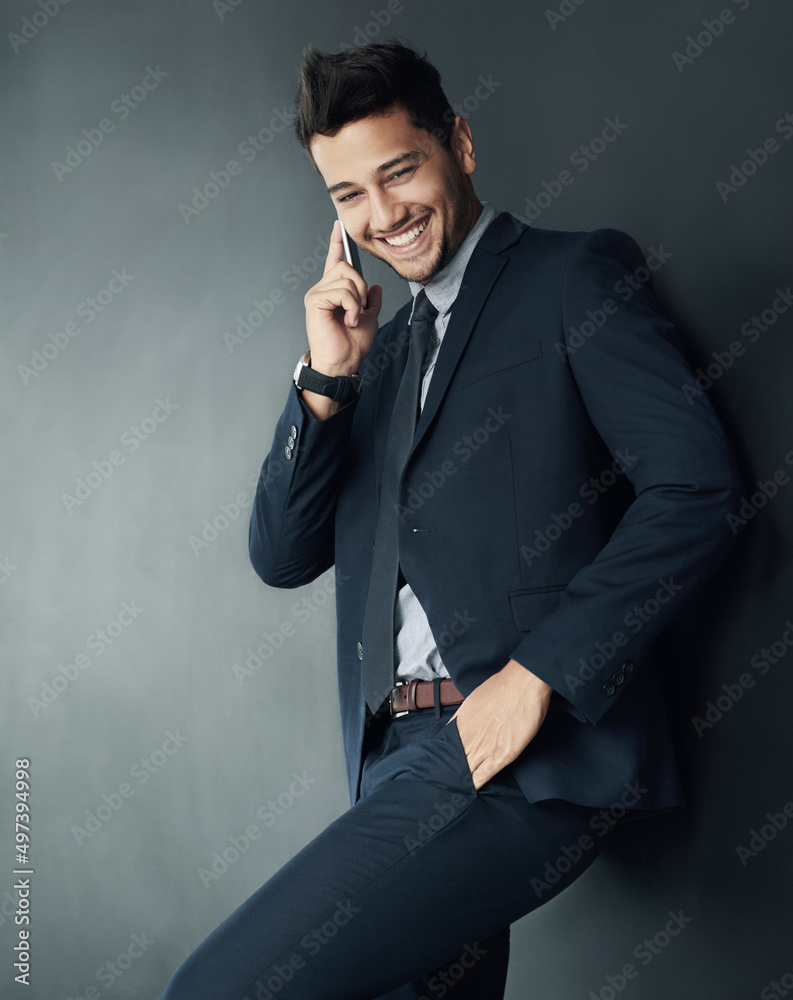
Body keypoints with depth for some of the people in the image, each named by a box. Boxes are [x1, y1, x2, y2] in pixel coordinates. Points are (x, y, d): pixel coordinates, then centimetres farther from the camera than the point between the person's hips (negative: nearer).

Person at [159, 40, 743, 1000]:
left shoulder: (578, 277, 2)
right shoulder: (382, 349, 21)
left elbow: (696, 488, -10)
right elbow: (282, 556, 15)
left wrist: (540, 673, -15)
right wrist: (326, 378, 2)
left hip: (532, 750, -7)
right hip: (400, 759, 7)